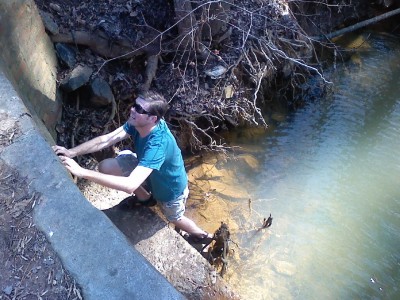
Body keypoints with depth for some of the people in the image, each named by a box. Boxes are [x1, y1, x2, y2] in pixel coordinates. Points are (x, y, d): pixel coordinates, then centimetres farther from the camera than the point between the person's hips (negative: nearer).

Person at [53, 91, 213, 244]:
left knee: (174, 218, 22)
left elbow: (130, 185, -52)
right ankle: (146, 198, 18)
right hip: (149, 172, 6)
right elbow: (106, 139, -23)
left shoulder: (157, 144, -46)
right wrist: (72, 152, -37)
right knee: (106, 166, -7)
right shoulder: (138, 122, -23)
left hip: (170, 188, -6)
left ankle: (203, 235, 57)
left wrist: (82, 172, -55)